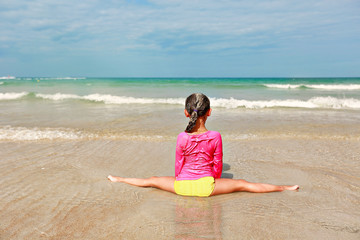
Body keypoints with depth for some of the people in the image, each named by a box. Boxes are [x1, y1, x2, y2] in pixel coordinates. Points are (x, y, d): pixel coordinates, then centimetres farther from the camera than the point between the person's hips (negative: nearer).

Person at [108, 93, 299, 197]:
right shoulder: (215, 137, -13)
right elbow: (218, 164, -1)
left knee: (152, 181, 20)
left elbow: (178, 164, -2)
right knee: (243, 184, 10)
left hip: (182, 185, 1)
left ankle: (119, 179, 35)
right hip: (206, 186, 0)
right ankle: (283, 188, 17)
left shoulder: (182, 138, -14)